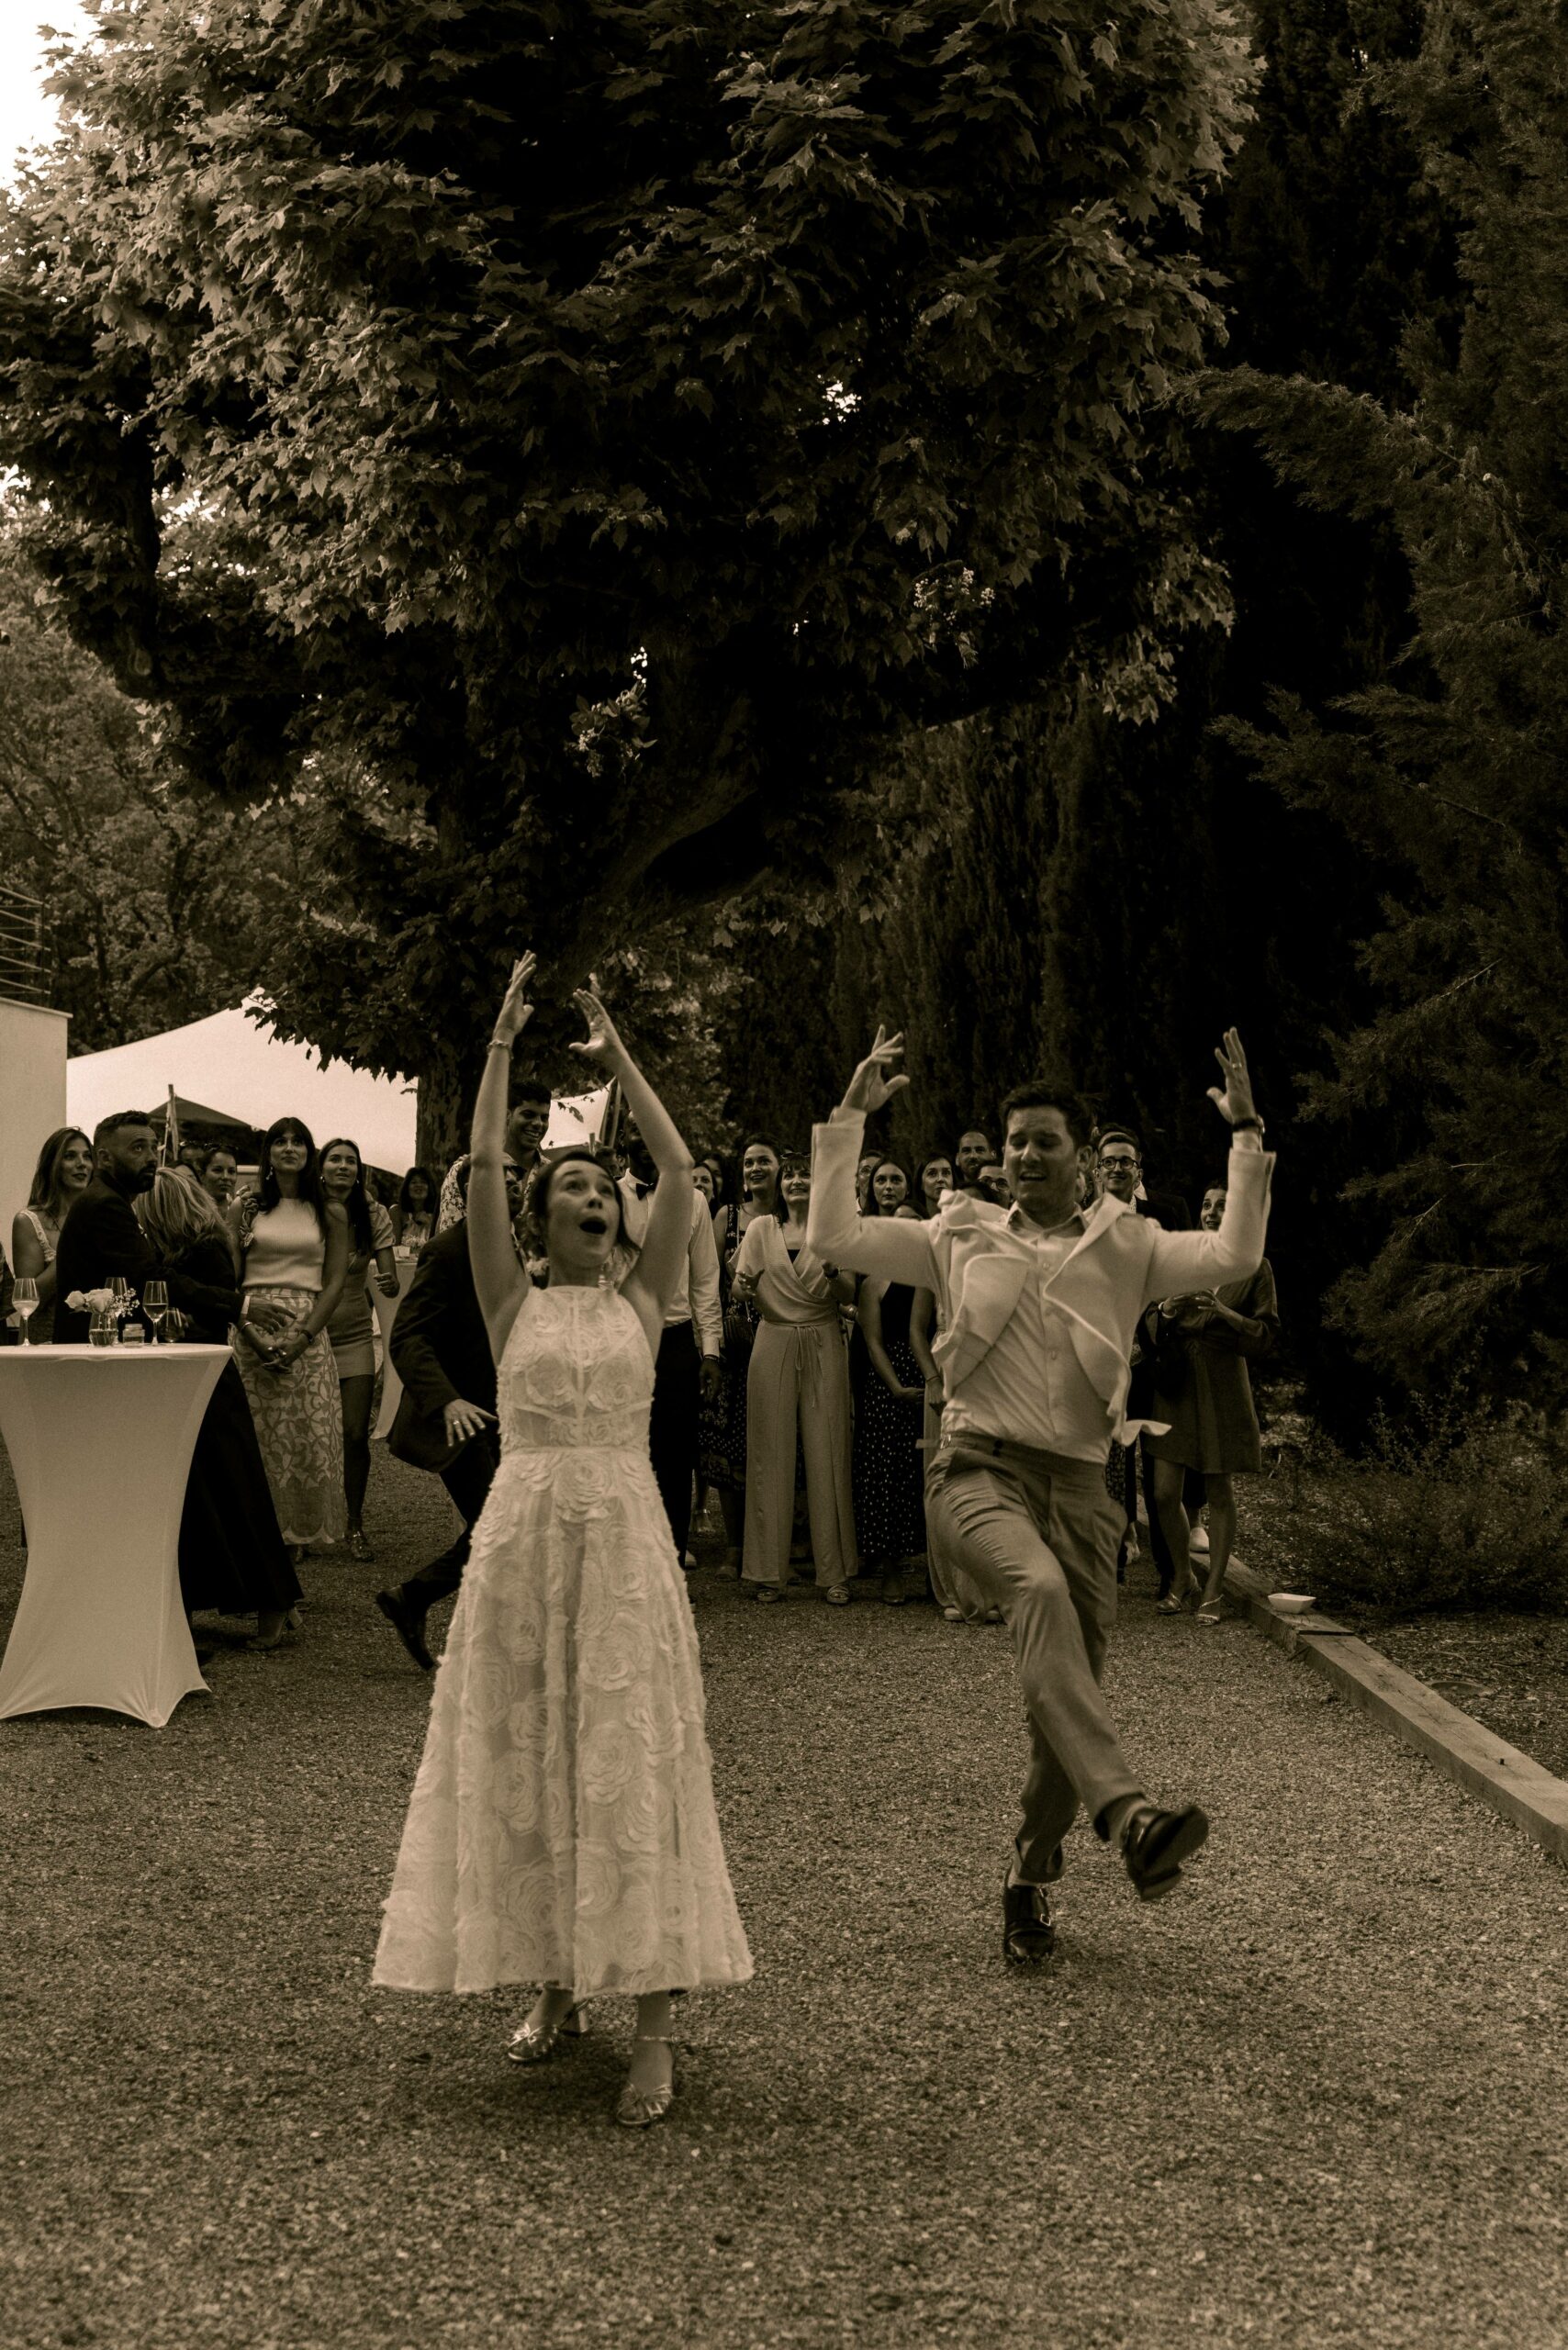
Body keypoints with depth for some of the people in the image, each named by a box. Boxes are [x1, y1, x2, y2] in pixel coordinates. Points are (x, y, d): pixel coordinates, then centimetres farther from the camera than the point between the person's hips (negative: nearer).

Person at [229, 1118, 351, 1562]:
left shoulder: (329, 1214, 10)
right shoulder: (244, 1210, 10)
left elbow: (334, 1283, 4)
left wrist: (300, 1337, -10)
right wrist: (253, 1334, -10)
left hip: (308, 1335, 0)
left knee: (309, 1436, -4)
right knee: (255, 1437, -4)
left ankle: (301, 1534, 6)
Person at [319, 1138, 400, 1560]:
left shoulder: (373, 1215, -3)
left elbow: (391, 1282, -5)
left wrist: (389, 1283, -28)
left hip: (355, 1335, 1)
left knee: (356, 1433, -5)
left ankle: (355, 1525, 8)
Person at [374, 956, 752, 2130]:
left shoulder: (643, 1300, 7)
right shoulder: (514, 1303, 6)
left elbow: (681, 1170, 1)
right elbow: (481, 1169, -2)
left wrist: (618, 1055, 6)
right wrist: (504, 1042, 0)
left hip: (625, 1537, -1)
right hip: (524, 1536, 1)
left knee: (634, 1762, -4)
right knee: (524, 1759, 5)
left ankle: (654, 2024, -3)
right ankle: (557, 1985, 20)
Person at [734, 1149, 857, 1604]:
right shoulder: (761, 1228, 9)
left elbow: (848, 1295, 0)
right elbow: (741, 1288, 5)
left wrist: (833, 1271, -21)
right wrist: (745, 1286, -17)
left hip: (823, 1348, 0)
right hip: (773, 1346, 0)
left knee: (827, 1456, -2)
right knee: (771, 1456, -1)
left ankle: (833, 1573, 1)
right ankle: (768, 1571, 3)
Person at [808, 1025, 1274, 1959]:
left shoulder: (1125, 1248, 13)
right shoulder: (962, 1239, 14)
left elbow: (1236, 1256, 0)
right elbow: (835, 1236, 9)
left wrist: (1248, 1134, -3)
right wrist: (851, 1118, 8)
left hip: (1081, 1485, 3)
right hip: (984, 1470, -2)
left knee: (1068, 1690, 2)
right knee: (1041, 1587, -36)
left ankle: (1030, 1882, 24)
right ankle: (1127, 1813, -49)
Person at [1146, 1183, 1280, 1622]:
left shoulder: (1254, 1267, 2)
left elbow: (1267, 1336, -3)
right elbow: (1150, 1318, 16)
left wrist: (1221, 1310, -17)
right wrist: (1168, 1309, -6)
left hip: (1223, 1385, -2)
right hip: (1175, 1383, 2)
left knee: (1219, 1493, 1)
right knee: (1164, 1492, -2)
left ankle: (1212, 1590, 13)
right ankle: (1181, 1575, 21)